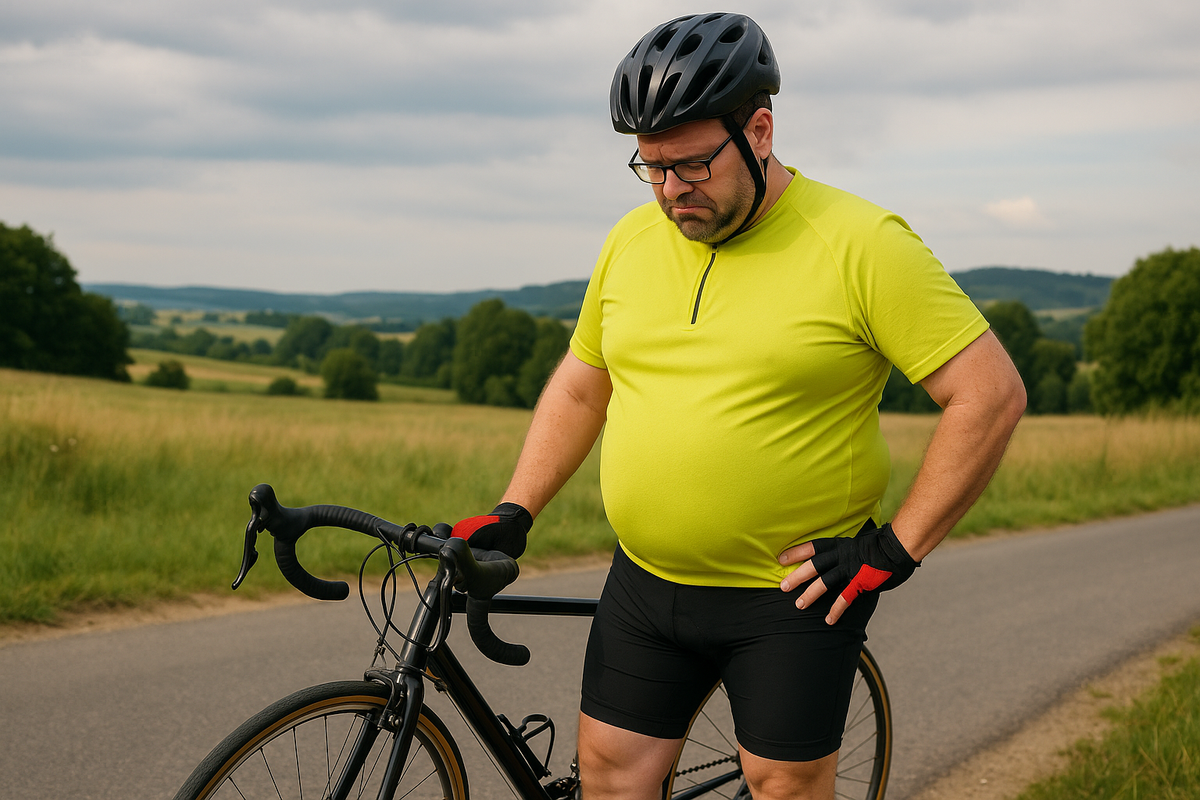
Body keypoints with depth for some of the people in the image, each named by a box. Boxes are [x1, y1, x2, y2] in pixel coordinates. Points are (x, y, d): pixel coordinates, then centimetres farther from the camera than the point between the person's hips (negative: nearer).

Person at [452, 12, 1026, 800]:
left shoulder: (861, 245, -14)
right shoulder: (632, 240, 5)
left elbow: (992, 392, -15)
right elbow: (579, 387, 16)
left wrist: (896, 550, -15)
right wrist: (513, 514, 7)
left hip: (796, 593, -5)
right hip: (645, 587, 5)